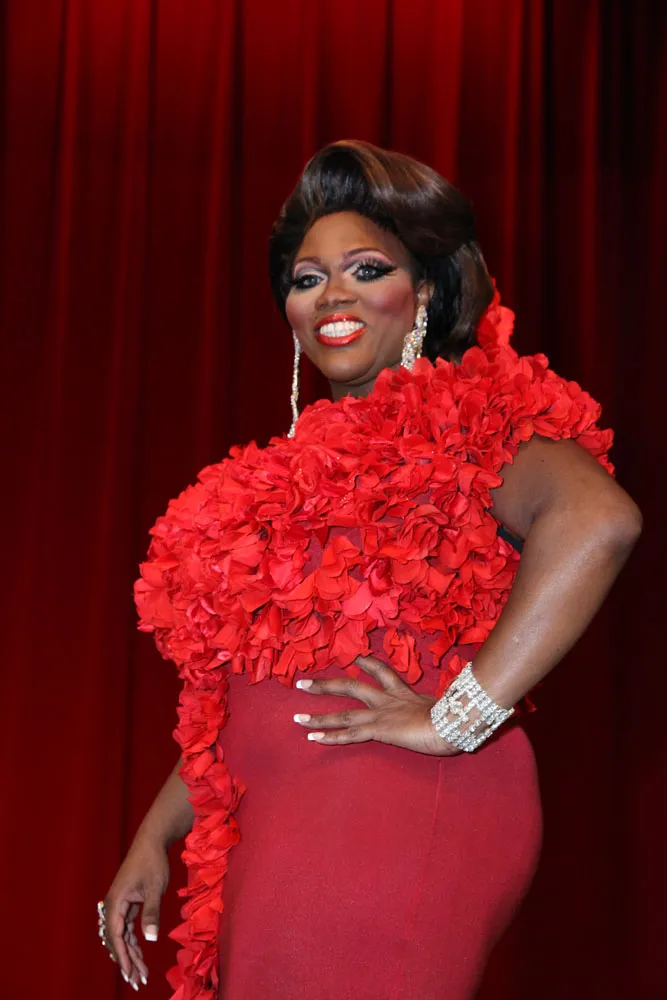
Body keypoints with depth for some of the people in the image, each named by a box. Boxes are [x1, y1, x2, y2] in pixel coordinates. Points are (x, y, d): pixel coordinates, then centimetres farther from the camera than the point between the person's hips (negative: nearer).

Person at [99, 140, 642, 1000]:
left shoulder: (457, 420, -5)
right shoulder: (312, 463, 20)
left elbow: (597, 519, -27)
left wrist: (459, 716, -24)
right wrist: (152, 841, 19)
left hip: (393, 823, -8)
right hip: (287, 834, 8)